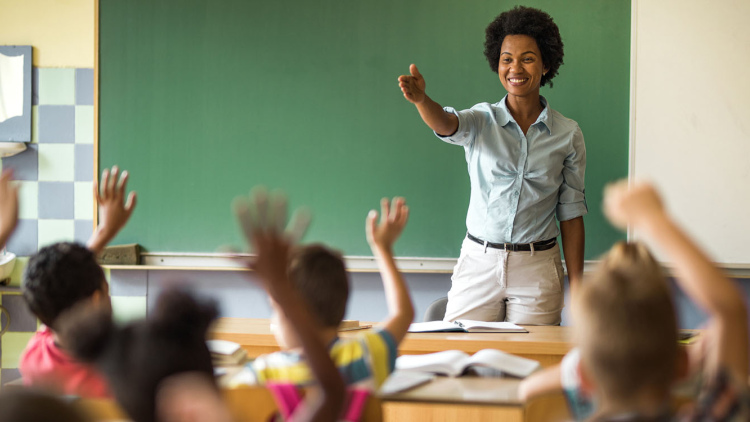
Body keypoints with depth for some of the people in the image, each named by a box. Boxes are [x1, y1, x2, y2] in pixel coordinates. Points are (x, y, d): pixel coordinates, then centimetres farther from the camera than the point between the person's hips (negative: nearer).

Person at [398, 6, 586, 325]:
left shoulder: (567, 134, 3)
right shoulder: (481, 121, 2)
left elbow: (571, 214, 4)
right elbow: (445, 124, -22)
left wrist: (577, 287, 1)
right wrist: (420, 98, -45)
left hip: (537, 269, 0)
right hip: (479, 263, 0)